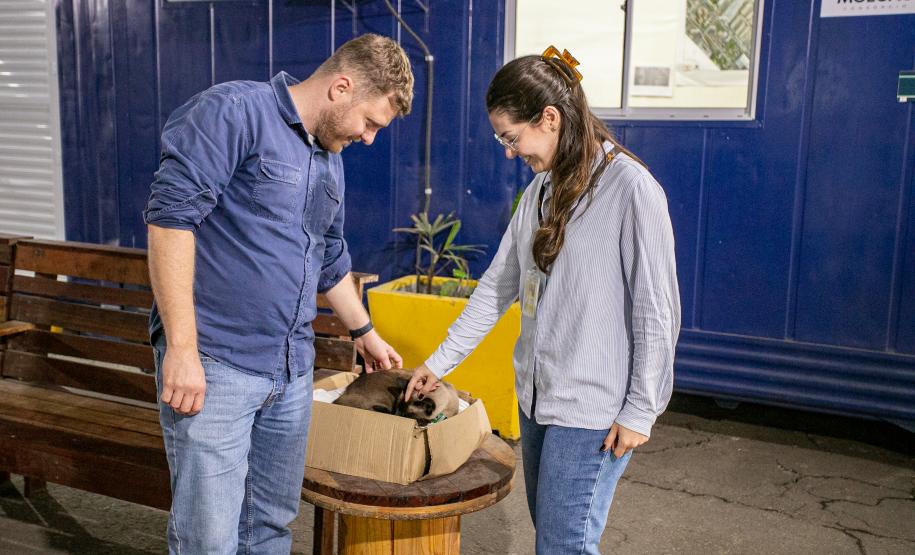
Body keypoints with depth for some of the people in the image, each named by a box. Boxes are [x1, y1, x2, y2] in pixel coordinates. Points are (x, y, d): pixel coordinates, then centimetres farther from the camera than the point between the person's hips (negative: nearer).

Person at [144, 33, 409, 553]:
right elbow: (171, 214, -19)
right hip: (214, 364, -7)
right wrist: (181, 348, -22)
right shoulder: (235, 111, -10)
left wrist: (366, 332, 37)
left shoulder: (331, 160, 16)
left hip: (293, 369, 8)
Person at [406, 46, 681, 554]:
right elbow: (497, 285, 12)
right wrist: (440, 361, 12)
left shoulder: (631, 188, -15)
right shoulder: (541, 189, 8)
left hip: (594, 407, -7)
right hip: (537, 394, 8)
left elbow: (656, 312, -14)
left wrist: (640, 411, -12)